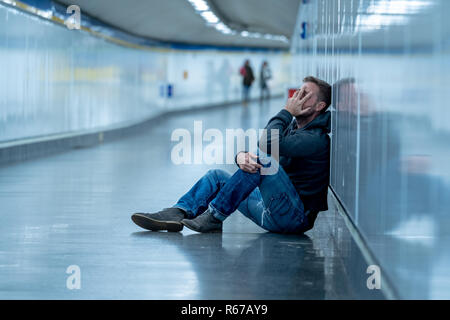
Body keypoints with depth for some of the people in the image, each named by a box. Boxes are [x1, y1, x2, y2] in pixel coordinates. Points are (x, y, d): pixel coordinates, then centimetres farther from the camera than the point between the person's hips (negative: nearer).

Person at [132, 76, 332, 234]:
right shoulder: (290, 126, 16)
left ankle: (215, 216, -22)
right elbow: (249, 149, 4)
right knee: (217, 176, 5)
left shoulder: (317, 139, -13)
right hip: (271, 211, 9)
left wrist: (286, 112, -12)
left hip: (295, 216, -9)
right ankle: (177, 214, -18)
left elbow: (269, 144, -28)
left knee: (263, 156, -26)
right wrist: (241, 156, -22)